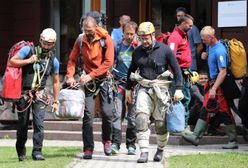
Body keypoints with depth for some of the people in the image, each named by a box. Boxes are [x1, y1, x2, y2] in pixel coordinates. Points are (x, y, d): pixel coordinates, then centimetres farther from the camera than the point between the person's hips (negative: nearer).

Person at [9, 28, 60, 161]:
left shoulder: (54, 61, 5)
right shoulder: (28, 50, -3)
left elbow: (56, 82, 12)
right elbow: (12, 61, -7)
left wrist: (56, 101, 10)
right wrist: (28, 61, -17)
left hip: (39, 95, 1)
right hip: (23, 94, -1)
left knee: (39, 123, -13)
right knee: (23, 124, 7)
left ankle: (37, 152, -10)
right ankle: (21, 152, 23)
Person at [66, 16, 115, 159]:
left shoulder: (106, 39, -11)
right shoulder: (81, 40, -2)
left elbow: (108, 62, -16)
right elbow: (72, 59, 5)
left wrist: (91, 75, -22)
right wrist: (70, 76, -12)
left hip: (104, 79, -2)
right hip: (88, 81, 2)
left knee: (107, 113, -5)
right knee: (88, 115, -6)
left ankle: (107, 140, 22)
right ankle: (88, 148, -2)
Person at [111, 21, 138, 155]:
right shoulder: (117, 46, 6)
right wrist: (113, 75, 0)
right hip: (119, 83, 1)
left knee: (132, 116, 3)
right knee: (117, 114, -9)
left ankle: (131, 145, 11)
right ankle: (115, 143, -10)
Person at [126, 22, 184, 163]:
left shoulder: (164, 50, -5)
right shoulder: (137, 52, 7)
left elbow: (177, 70, -2)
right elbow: (131, 70, 20)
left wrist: (179, 89, -8)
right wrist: (129, 89, 20)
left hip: (160, 89, -2)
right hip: (144, 89, 2)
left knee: (161, 123, 4)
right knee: (141, 118, -17)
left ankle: (160, 150, 28)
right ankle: (144, 152, -18)